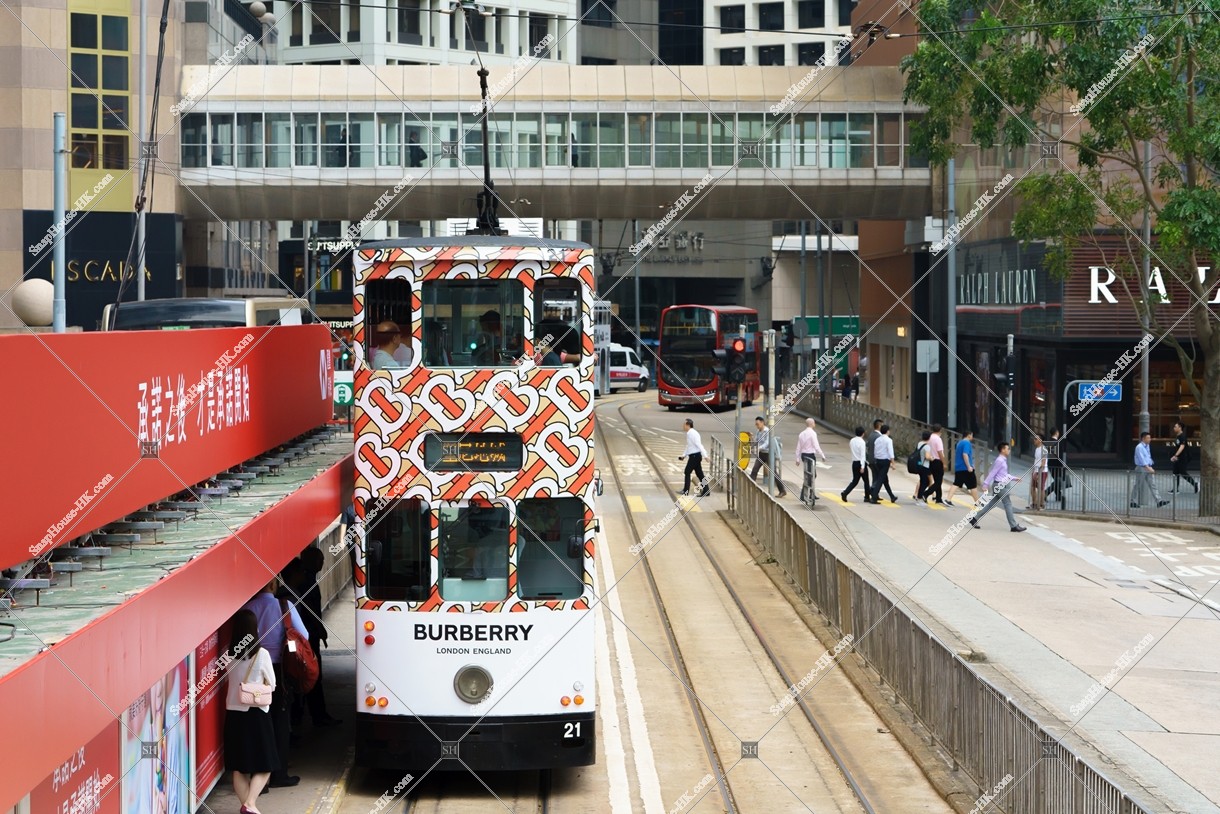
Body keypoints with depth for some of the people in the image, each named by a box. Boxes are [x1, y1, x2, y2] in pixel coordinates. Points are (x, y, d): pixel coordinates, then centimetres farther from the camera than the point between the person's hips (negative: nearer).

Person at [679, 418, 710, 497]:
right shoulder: (689, 434, 15)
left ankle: (685, 491, 3)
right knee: (699, 474, 9)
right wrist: (683, 455, 20)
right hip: (694, 456, 10)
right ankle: (706, 491, 9)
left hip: (695, 456, -10)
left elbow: (699, 445, -23)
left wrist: (705, 455, -27)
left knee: (687, 472, -2)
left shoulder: (693, 434, -17)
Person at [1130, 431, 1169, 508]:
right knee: (1138, 486, 0)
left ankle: (1159, 501, -3)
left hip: (1147, 468, 8)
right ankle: (1134, 502, 10)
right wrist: (1148, 467, -29)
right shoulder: (1139, 447, -14)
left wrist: (1150, 468, 14)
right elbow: (1141, 458, -22)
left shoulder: (1147, 446, 12)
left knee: (1152, 485, 2)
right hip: (1141, 468, -8)